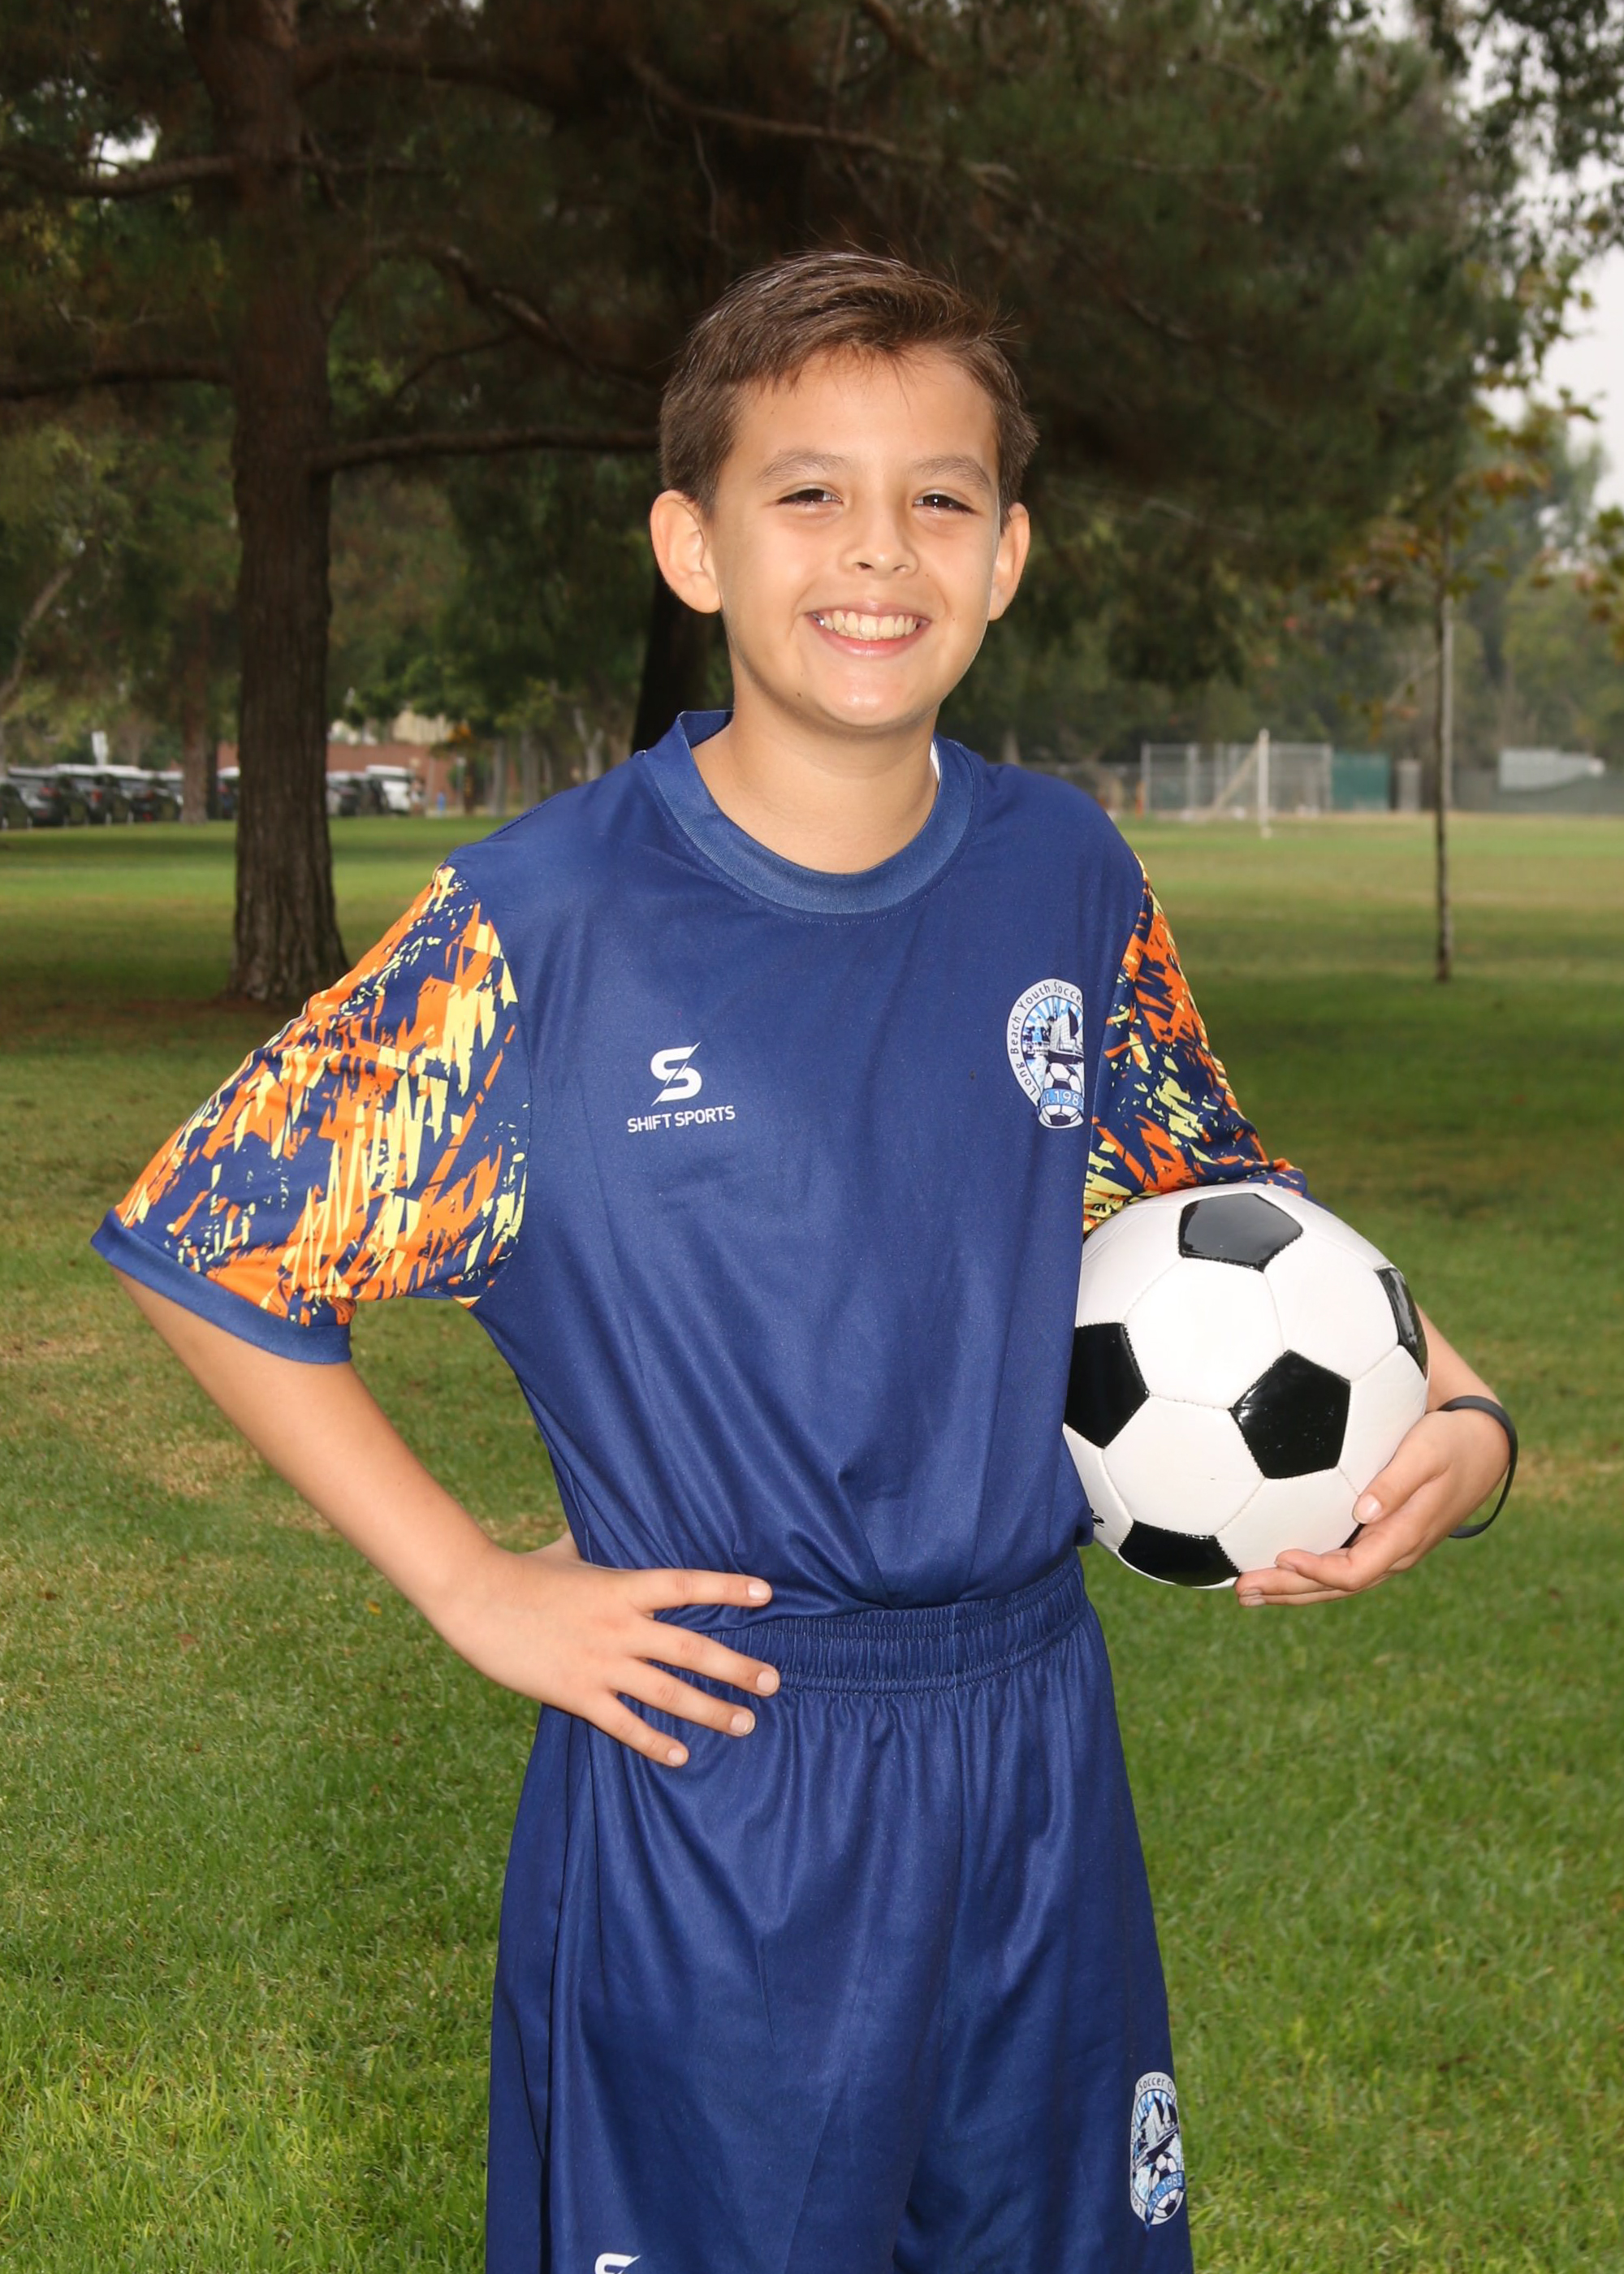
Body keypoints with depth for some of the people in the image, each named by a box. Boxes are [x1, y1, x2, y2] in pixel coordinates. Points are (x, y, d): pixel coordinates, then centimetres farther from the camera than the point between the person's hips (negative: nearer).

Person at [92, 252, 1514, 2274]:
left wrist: (1451, 1408, -5)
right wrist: (470, 1589, -9)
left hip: (1039, 1759, 4)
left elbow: (1214, 1200, 12)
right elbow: (206, 1250, -6)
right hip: (709, 1785, -4)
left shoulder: (1067, 877, -1)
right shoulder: (543, 925, -14)